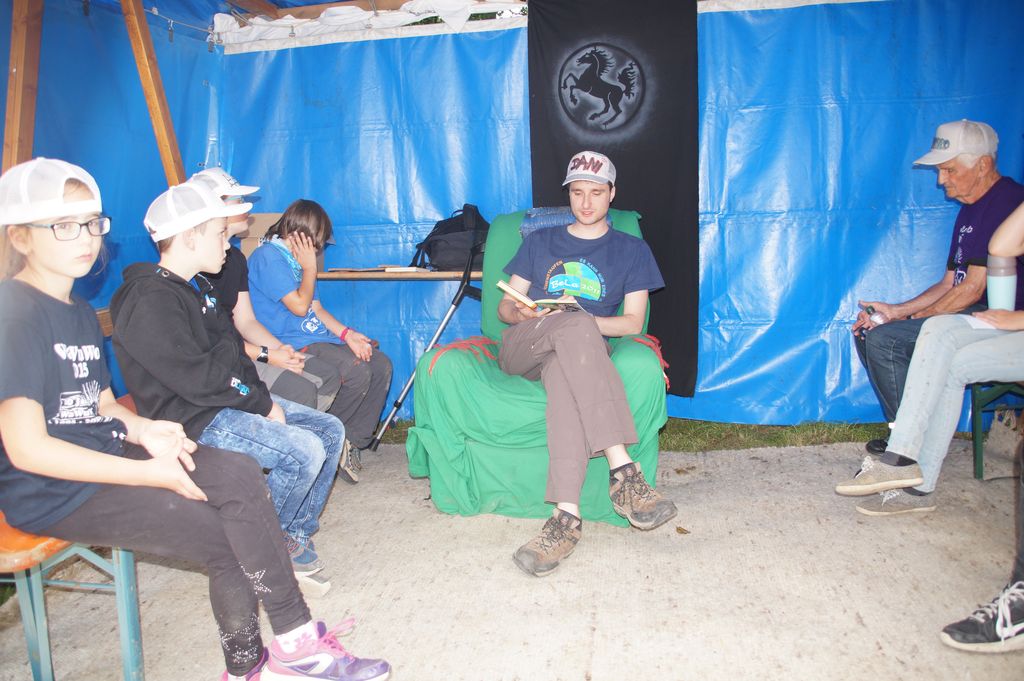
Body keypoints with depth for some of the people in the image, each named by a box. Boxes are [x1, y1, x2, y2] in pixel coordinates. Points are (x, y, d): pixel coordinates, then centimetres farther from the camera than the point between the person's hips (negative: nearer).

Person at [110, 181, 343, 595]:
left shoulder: (196, 287, 14)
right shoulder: (149, 300, -19)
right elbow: (197, 379, -24)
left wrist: (260, 395, 3)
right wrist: (263, 404, -14)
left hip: (229, 401, 11)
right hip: (192, 417, -10)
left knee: (330, 430, 4)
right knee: (305, 451, -25)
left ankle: (294, 538, 10)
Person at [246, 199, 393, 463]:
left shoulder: (296, 258, 19)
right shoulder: (267, 257, -10)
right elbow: (300, 306, -16)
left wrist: (347, 334, 0)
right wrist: (310, 267, -4)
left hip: (318, 337, 9)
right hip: (291, 345, -9)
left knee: (381, 364, -4)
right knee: (357, 371, -27)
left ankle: (354, 440, 0)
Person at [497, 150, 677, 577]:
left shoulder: (632, 250, 19)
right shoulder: (539, 242, 25)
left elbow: (632, 322, 6)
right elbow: (504, 307, 18)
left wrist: (580, 321, -12)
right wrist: (521, 313, -8)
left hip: (580, 349, -1)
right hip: (521, 349, 1)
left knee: (567, 372, -41)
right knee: (576, 326, -37)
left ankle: (566, 516, -53)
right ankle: (622, 468, -47)